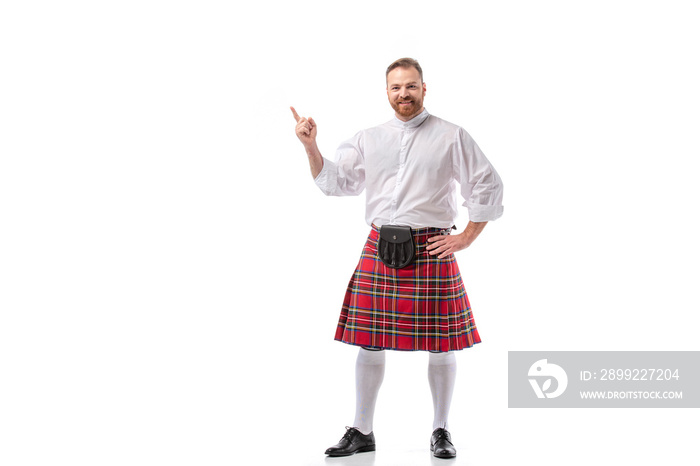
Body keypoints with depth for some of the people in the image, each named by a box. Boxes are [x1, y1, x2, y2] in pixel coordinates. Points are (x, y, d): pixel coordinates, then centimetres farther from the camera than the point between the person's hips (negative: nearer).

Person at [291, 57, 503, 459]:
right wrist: (311, 146, -3)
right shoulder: (369, 139, 14)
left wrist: (466, 238, -1)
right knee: (369, 342, 5)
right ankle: (362, 432, 17)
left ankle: (441, 431, 19)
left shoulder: (452, 137, 4)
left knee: (440, 345, 3)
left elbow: (488, 188, 5)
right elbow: (336, 181, 11)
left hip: (431, 249, -2)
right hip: (379, 250, 3)